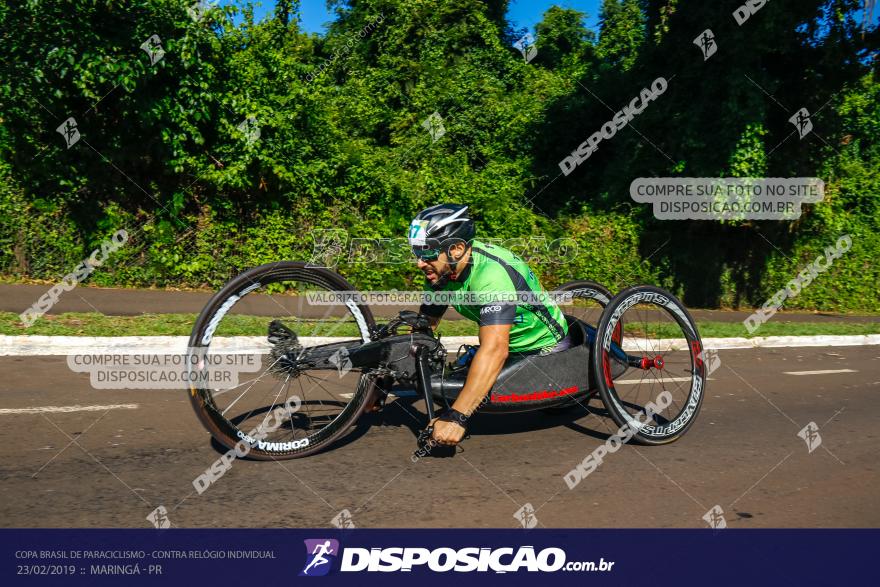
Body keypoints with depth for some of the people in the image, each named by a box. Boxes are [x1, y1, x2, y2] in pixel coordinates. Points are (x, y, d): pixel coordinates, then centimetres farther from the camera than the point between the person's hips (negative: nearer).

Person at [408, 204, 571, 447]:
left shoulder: (491, 273, -37)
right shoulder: (441, 272, -12)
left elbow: (495, 349, -47)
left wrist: (457, 417, -53)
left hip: (545, 348, -7)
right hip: (512, 349, 7)